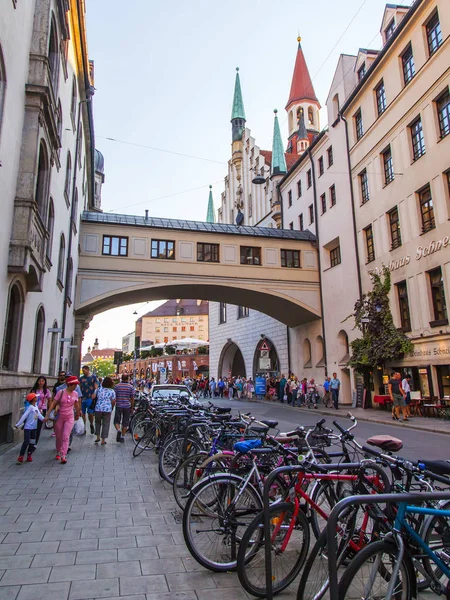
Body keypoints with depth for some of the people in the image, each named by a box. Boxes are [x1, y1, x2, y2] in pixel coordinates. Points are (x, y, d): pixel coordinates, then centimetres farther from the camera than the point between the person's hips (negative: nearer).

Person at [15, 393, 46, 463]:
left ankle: (29, 456, 19)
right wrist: (18, 425, -18)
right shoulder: (30, 407, -16)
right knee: (26, 442, -10)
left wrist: (43, 418, -15)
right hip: (28, 428, -8)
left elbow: (39, 414, 4)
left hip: (34, 428, 8)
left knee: (32, 442, 10)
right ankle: (21, 456, -2)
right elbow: (24, 416, -18)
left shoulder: (36, 407, 9)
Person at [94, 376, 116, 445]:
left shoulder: (99, 389, 3)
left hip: (98, 408, 2)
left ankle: (98, 437, 19)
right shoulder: (112, 391, -2)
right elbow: (113, 402, -2)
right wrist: (112, 408, 15)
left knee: (98, 422, 22)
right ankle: (103, 440, 8)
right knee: (105, 424, 6)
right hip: (107, 409, -1)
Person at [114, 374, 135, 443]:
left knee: (116, 420, 9)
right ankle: (122, 437, 11)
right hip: (127, 406, 0)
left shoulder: (117, 386, -1)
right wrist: (132, 407, 8)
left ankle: (118, 430, -19)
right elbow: (132, 398, -1)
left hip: (118, 406, 0)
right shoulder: (131, 387, -2)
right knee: (125, 422, 9)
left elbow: (114, 397, 1)